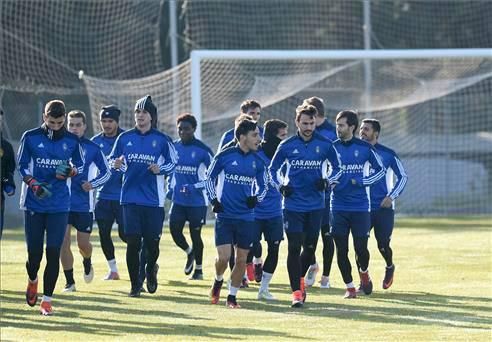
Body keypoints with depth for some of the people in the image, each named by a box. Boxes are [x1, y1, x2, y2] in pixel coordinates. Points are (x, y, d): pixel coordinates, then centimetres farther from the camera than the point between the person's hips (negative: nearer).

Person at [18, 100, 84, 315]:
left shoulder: (71, 141, 4)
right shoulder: (30, 137, 1)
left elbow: (80, 165, 14)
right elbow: (22, 165, 4)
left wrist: (71, 171, -9)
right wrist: (34, 184, -13)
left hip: (59, 205, 0)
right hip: (33, 203, 0)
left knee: (53, 252, -7)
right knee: (34, 252, 0)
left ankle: (47, 300, 1)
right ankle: (32, 280, 34)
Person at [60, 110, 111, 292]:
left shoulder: (92, 148, -1)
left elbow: (106, 172, 5)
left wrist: (93, 184, -11)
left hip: (84, 204, -1)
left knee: (83, 244, 3)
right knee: (64, 242, -7)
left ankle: (87, 263, 38)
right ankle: (69, 282, 4)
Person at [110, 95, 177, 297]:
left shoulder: (162, 140, 1)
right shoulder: (124, 138, 7)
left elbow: (173, 163, 6)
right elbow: (112, 159, 14)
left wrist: (160, 169, -14)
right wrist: (116, 164, -9)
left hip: (154, 200, -1)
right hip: (130, 198, 1)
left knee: (152, 243, -2)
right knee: (133, 243, -4)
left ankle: (151, 270, 30)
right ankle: (135, 284, 6)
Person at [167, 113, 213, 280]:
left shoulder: (202, 150, -10)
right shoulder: (173, 147, 4)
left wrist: (196, 187, -14)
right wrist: (170, 187, 10)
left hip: (197, 201, -4)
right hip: (178, 199, 4)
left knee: (195, 234, 4)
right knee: (174, 230, -5)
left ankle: (198, 269, 21)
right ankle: (189, 252, 26)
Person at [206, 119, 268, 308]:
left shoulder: (258, 161, 4)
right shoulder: (225, 156, -5)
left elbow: (263, 185, 14)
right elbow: (210, 177, 7)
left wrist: (256, 198, -7)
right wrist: (213, 199, -3)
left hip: (246, 217, 3)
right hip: (224, 215, -3)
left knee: (241, 259, 4)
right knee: (223, 256, -12)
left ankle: (232, 296, 17)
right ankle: (218, 281, 20)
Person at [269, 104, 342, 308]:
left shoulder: (325, 145, 1)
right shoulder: (287, 146, 0)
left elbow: (337, 167, 12)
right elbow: (273, 169, 11)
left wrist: (327, 181, -7)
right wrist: (281, 186, -5)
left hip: (315, 206, 1)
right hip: (293, 205, -1)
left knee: (310, 247, 8)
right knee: (294, 247, -9)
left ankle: (300, 278, 35)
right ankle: (296, 291, -7)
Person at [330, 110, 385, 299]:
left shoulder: (364, 148, -1)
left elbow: (380, 170, 7)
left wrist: (362, 181, -7)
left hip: (360, 207, -1)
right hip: (338, 207, 1)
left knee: (361, 248, -3)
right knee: (341, 249, -1)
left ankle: (364, 272, 28)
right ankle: (349, 286, 11)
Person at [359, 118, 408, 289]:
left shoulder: (387, 154, -3)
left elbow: (403, 177, 2)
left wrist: (391, 196, -8)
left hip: (384, 208, -2)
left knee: (383, 245, -2)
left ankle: (389, 267, 30)